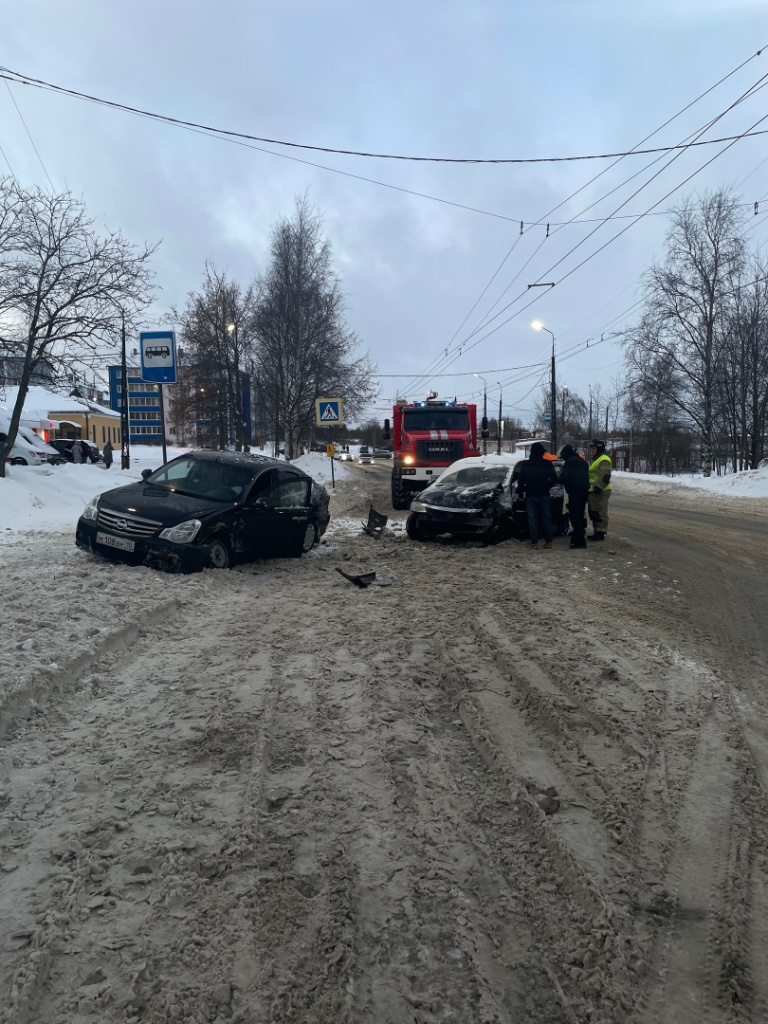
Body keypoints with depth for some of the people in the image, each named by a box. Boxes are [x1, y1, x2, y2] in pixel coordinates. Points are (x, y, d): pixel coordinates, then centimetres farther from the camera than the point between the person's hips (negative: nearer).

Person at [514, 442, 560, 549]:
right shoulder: (547, 464, -3)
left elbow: (520, 481, -2)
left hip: (530, 496, 0)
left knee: (532, 519, 3)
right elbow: (554, 480, -4)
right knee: (546, 518, 7)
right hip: (544, 495, 0)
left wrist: (520, 494, 5)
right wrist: (546, 486, 13)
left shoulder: (525, 465, -1)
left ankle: (534, 542, -1)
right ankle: (548, 541, 6)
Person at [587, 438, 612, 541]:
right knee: (593, 513, 14)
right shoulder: (593, 460, 23)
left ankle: (600, 533, -7)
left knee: (600, 513, -8)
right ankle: (596, 532, 22)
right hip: (592, 491, 11)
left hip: (600, 492, -11)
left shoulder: (604, 460, -11)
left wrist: (598, 487, -26)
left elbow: (605, 477, -21)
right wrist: (589, 488, 26)